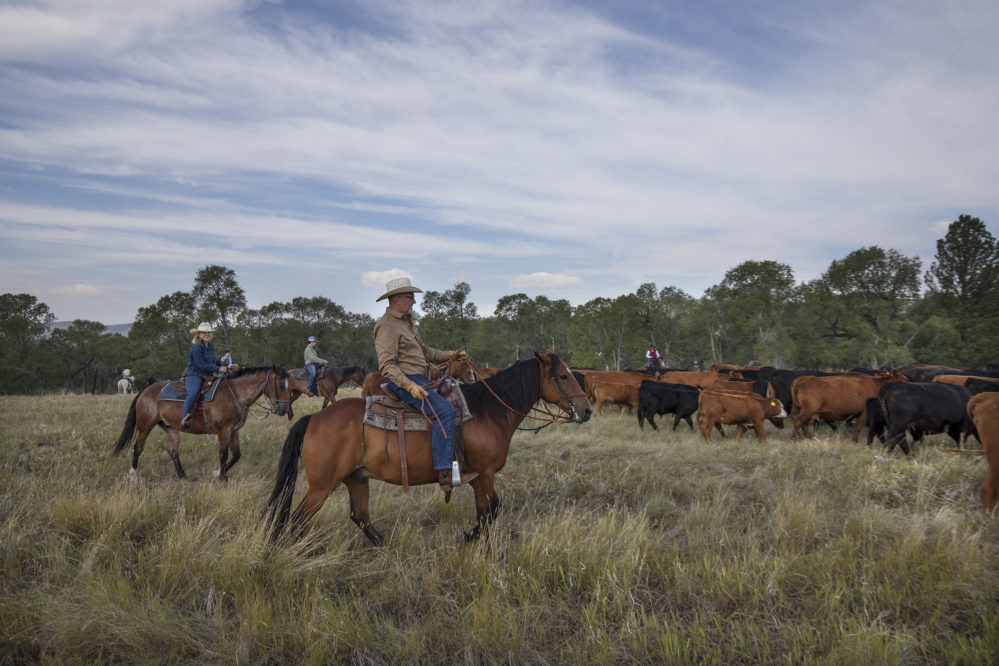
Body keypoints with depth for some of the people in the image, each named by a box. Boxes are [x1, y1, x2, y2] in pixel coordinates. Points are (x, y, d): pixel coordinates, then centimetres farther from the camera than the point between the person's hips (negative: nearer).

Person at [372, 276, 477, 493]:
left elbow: (425, 352, 25)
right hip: (404, 382, -11)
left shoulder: (406, 322, 19)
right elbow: (386, 366, -20)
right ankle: (444, 473, -26)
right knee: (444, 410, -25)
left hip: (419, 380, 11)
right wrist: (410, 385, -31)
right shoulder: (387, 326, -12)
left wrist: (450, 355, 12)